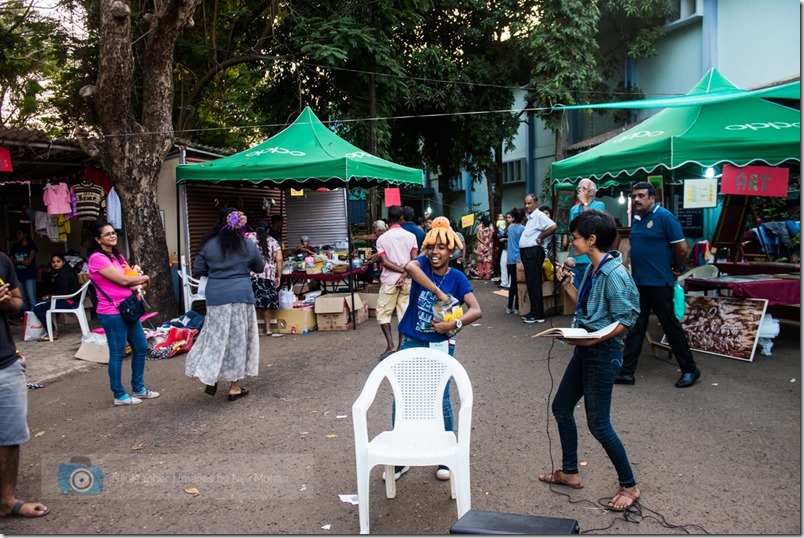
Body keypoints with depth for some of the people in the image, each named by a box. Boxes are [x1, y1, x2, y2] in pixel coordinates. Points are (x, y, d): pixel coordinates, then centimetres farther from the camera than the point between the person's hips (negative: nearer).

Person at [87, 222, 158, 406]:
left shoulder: (118, 257, 16)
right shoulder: (97, 258, -12)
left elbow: (129, 278, 17)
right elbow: (122, 280, -17)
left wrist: (136, 275, -7)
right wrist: (144, 278, 0)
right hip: (112, 313, -9)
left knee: (141, 347, 13)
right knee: (118, 354, 0)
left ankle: (139, 388, 26)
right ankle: (119, 395, 13)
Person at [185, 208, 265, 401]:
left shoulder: (208, 245, 0)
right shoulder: (248, 245, -2)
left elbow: (197, 270, 6)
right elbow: (260, 268, 12)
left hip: (216, 297, 1)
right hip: (241, 296, -1)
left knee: (216, 337, 13)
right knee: (238, 339, 6)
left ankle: (210, 379, 10)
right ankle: (234, 387, 12)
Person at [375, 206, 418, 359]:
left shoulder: (382, 238, -3)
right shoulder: (411, 236, 2)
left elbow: (385, 262, -11)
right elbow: (414, 260, -7)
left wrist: (403, 271, -9)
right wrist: (404, 275, -11)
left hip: (389, 281, -2)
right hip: (407, 281, 3)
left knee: (383, 313, 8)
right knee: (404, 314, 8)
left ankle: (390, 346, -3)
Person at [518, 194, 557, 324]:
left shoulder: (539, 215, -11)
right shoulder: (530, 217, 17)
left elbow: (553, 226, -25)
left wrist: (540, 237, -16)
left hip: (534, 252, -10)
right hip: (527, 252, 10)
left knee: (534, 284, -7)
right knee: (530, 283, 13)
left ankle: (538, 315, -3)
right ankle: (534, 312, 20)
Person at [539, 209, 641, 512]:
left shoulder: (613, 274, -21)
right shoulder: (591, 268, 7)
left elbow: (626, 320, -21)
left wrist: (593, 339, -27)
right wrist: (566, 284, 6)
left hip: (603, 353, -10)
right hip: (584, 350, 10)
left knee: (598, 423, 0)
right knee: (561, 407, 16)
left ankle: (629, 486, 18)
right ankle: (570, 472, 32)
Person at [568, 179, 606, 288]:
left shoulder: (599, 205, -3)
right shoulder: (574, 209, 13)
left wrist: (585, 203, -12)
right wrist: (569, 256, 16)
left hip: (591, 258, -6)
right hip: (576, 258, 6)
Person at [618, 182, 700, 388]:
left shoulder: (665, 217, -12)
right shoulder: (636, 219, 11)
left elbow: (682, 248, -12)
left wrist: (676, 270, 1)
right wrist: (636, 269, 16)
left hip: (659, 283, -7)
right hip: (638, 282, 7)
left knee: (671, 325, 3)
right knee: (635, 327, 8)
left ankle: (690, 370, 18)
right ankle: (627, 371, 13)